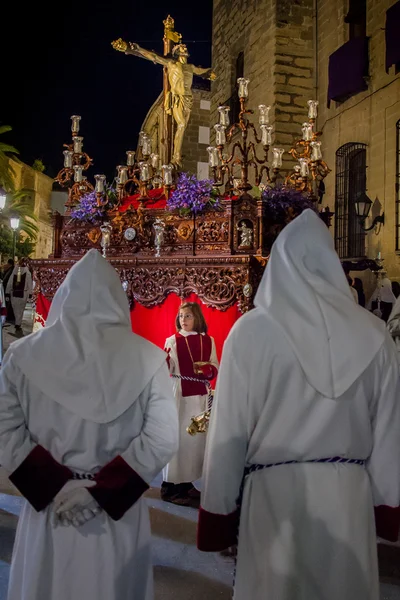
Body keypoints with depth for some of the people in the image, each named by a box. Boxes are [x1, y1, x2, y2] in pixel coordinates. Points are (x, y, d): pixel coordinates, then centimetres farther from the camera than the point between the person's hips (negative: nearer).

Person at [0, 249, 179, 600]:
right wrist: (103, 489, -11)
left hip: (47, 506, 1)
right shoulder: (146, 356, -8)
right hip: (118, 509, 0)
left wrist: (54, 485, -7)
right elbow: (162, 438, -12)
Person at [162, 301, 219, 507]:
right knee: (177, 437, -4)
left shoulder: (208, 341, 7)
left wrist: (208, 370, -13)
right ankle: (172, 485, 4)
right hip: (179, 393, -4)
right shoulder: (172, 341, -2)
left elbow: (216, 368, 8)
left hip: (201, 394, 4)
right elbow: (167, 369, -9)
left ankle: (187, 482, 19)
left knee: (197, 436, 7)